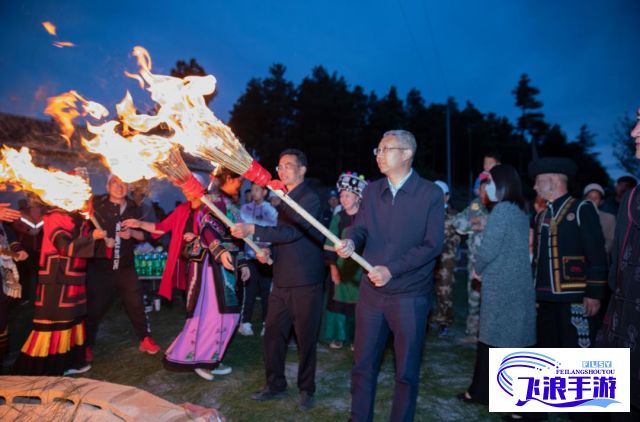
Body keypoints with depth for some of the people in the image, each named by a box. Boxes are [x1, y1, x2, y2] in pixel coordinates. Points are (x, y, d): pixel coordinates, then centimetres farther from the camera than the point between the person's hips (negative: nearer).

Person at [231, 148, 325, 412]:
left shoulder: (310, 198, -13)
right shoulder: (284, 198, 14)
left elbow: (293, 231, -25)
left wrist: (252, 230, -29)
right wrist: (267, 249, 3)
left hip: (305, 281, -7)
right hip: (282, 279, 7)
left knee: (305, 337, 6)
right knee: (273, 334, 11)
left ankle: (306, 389, 25)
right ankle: (275, 384, 28)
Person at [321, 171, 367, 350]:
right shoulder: (338, 218, 4)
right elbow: (330, 245, 2)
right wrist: (333, 267, -5)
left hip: (360, 267, -2)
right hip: (341, 265, 2)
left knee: (357, 302, 2)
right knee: (338, 300, 5)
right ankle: (339, 336, 19)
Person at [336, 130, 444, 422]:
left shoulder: (431, 194, -8)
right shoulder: (372, 190, 7)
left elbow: (433, 244, -13)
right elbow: (361, 227, 2)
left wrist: (391, 269, -20)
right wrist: (350, 240, -23)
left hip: (410, 295, -4)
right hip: (371, 291, 4)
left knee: (406, 371, 10)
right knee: (363, 365, 14)